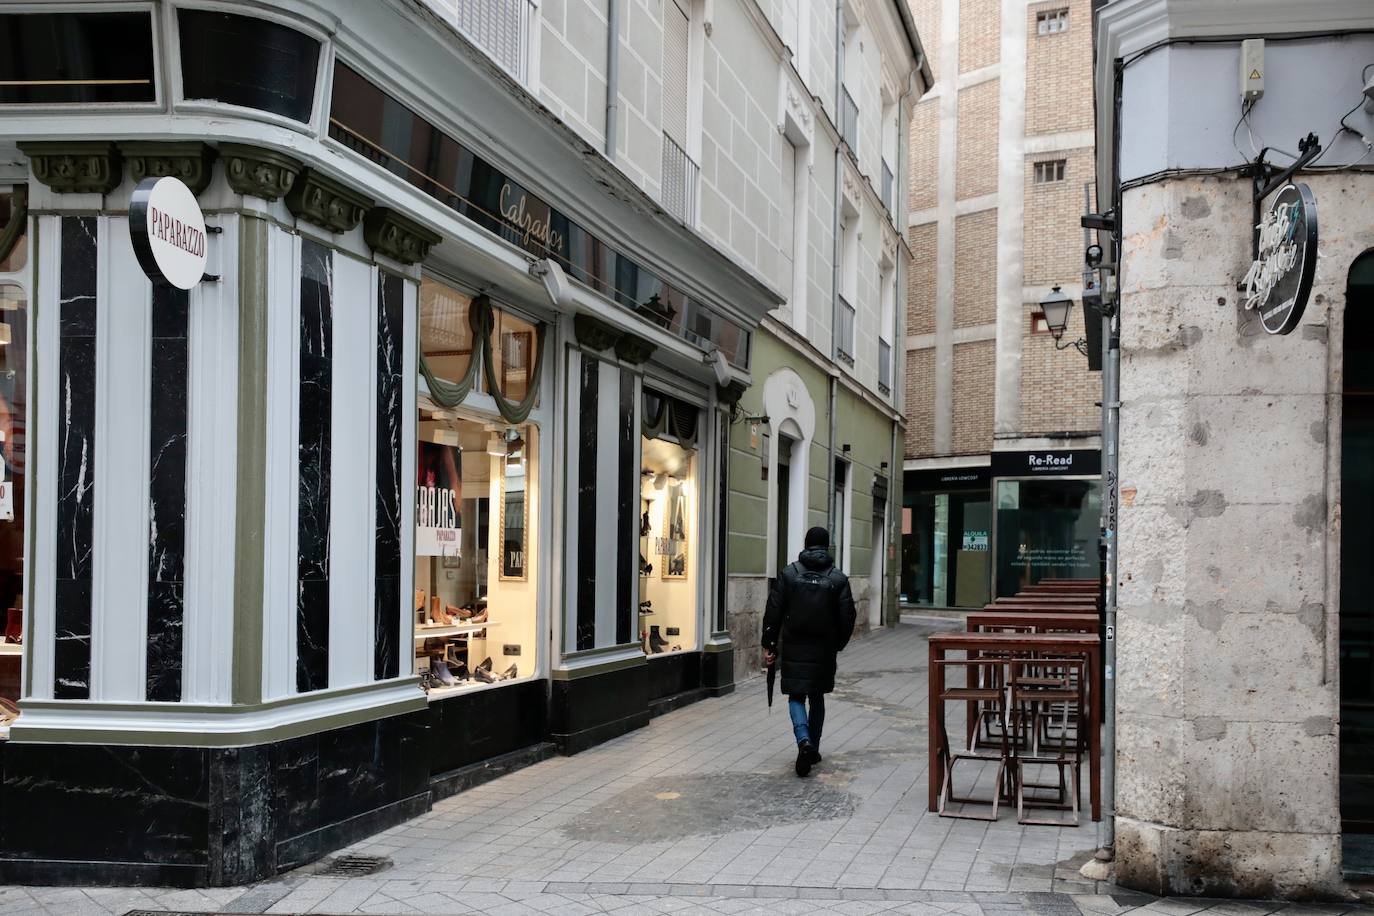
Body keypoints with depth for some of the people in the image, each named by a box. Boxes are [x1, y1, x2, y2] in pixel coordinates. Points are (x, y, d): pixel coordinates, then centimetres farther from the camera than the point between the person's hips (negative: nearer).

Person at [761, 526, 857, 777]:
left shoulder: (788, 574, -3)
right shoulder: (838, 579, -2)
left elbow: (773, 612, -4)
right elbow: (847, 618, -2)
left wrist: (769, 645, 2)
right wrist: (838, 644, 14)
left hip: (794, 649, -1)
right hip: (824, 650, 1)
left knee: (796, 697, 4)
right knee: (817, 697, 17)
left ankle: (804, 740, -21)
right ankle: (813, 750, 21)